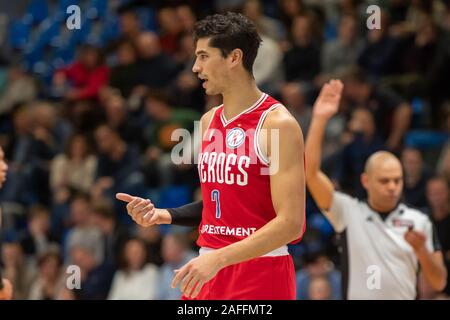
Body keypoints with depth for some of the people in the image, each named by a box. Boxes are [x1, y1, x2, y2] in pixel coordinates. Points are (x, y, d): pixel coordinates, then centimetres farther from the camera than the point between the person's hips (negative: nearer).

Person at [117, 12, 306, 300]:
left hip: (261, 275, -7)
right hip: (209, 268, 7)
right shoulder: (209, 121, 11)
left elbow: (290, 223, -19)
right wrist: (162, 215, 4)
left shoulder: (278, 124, -13)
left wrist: (218, 258, -25)